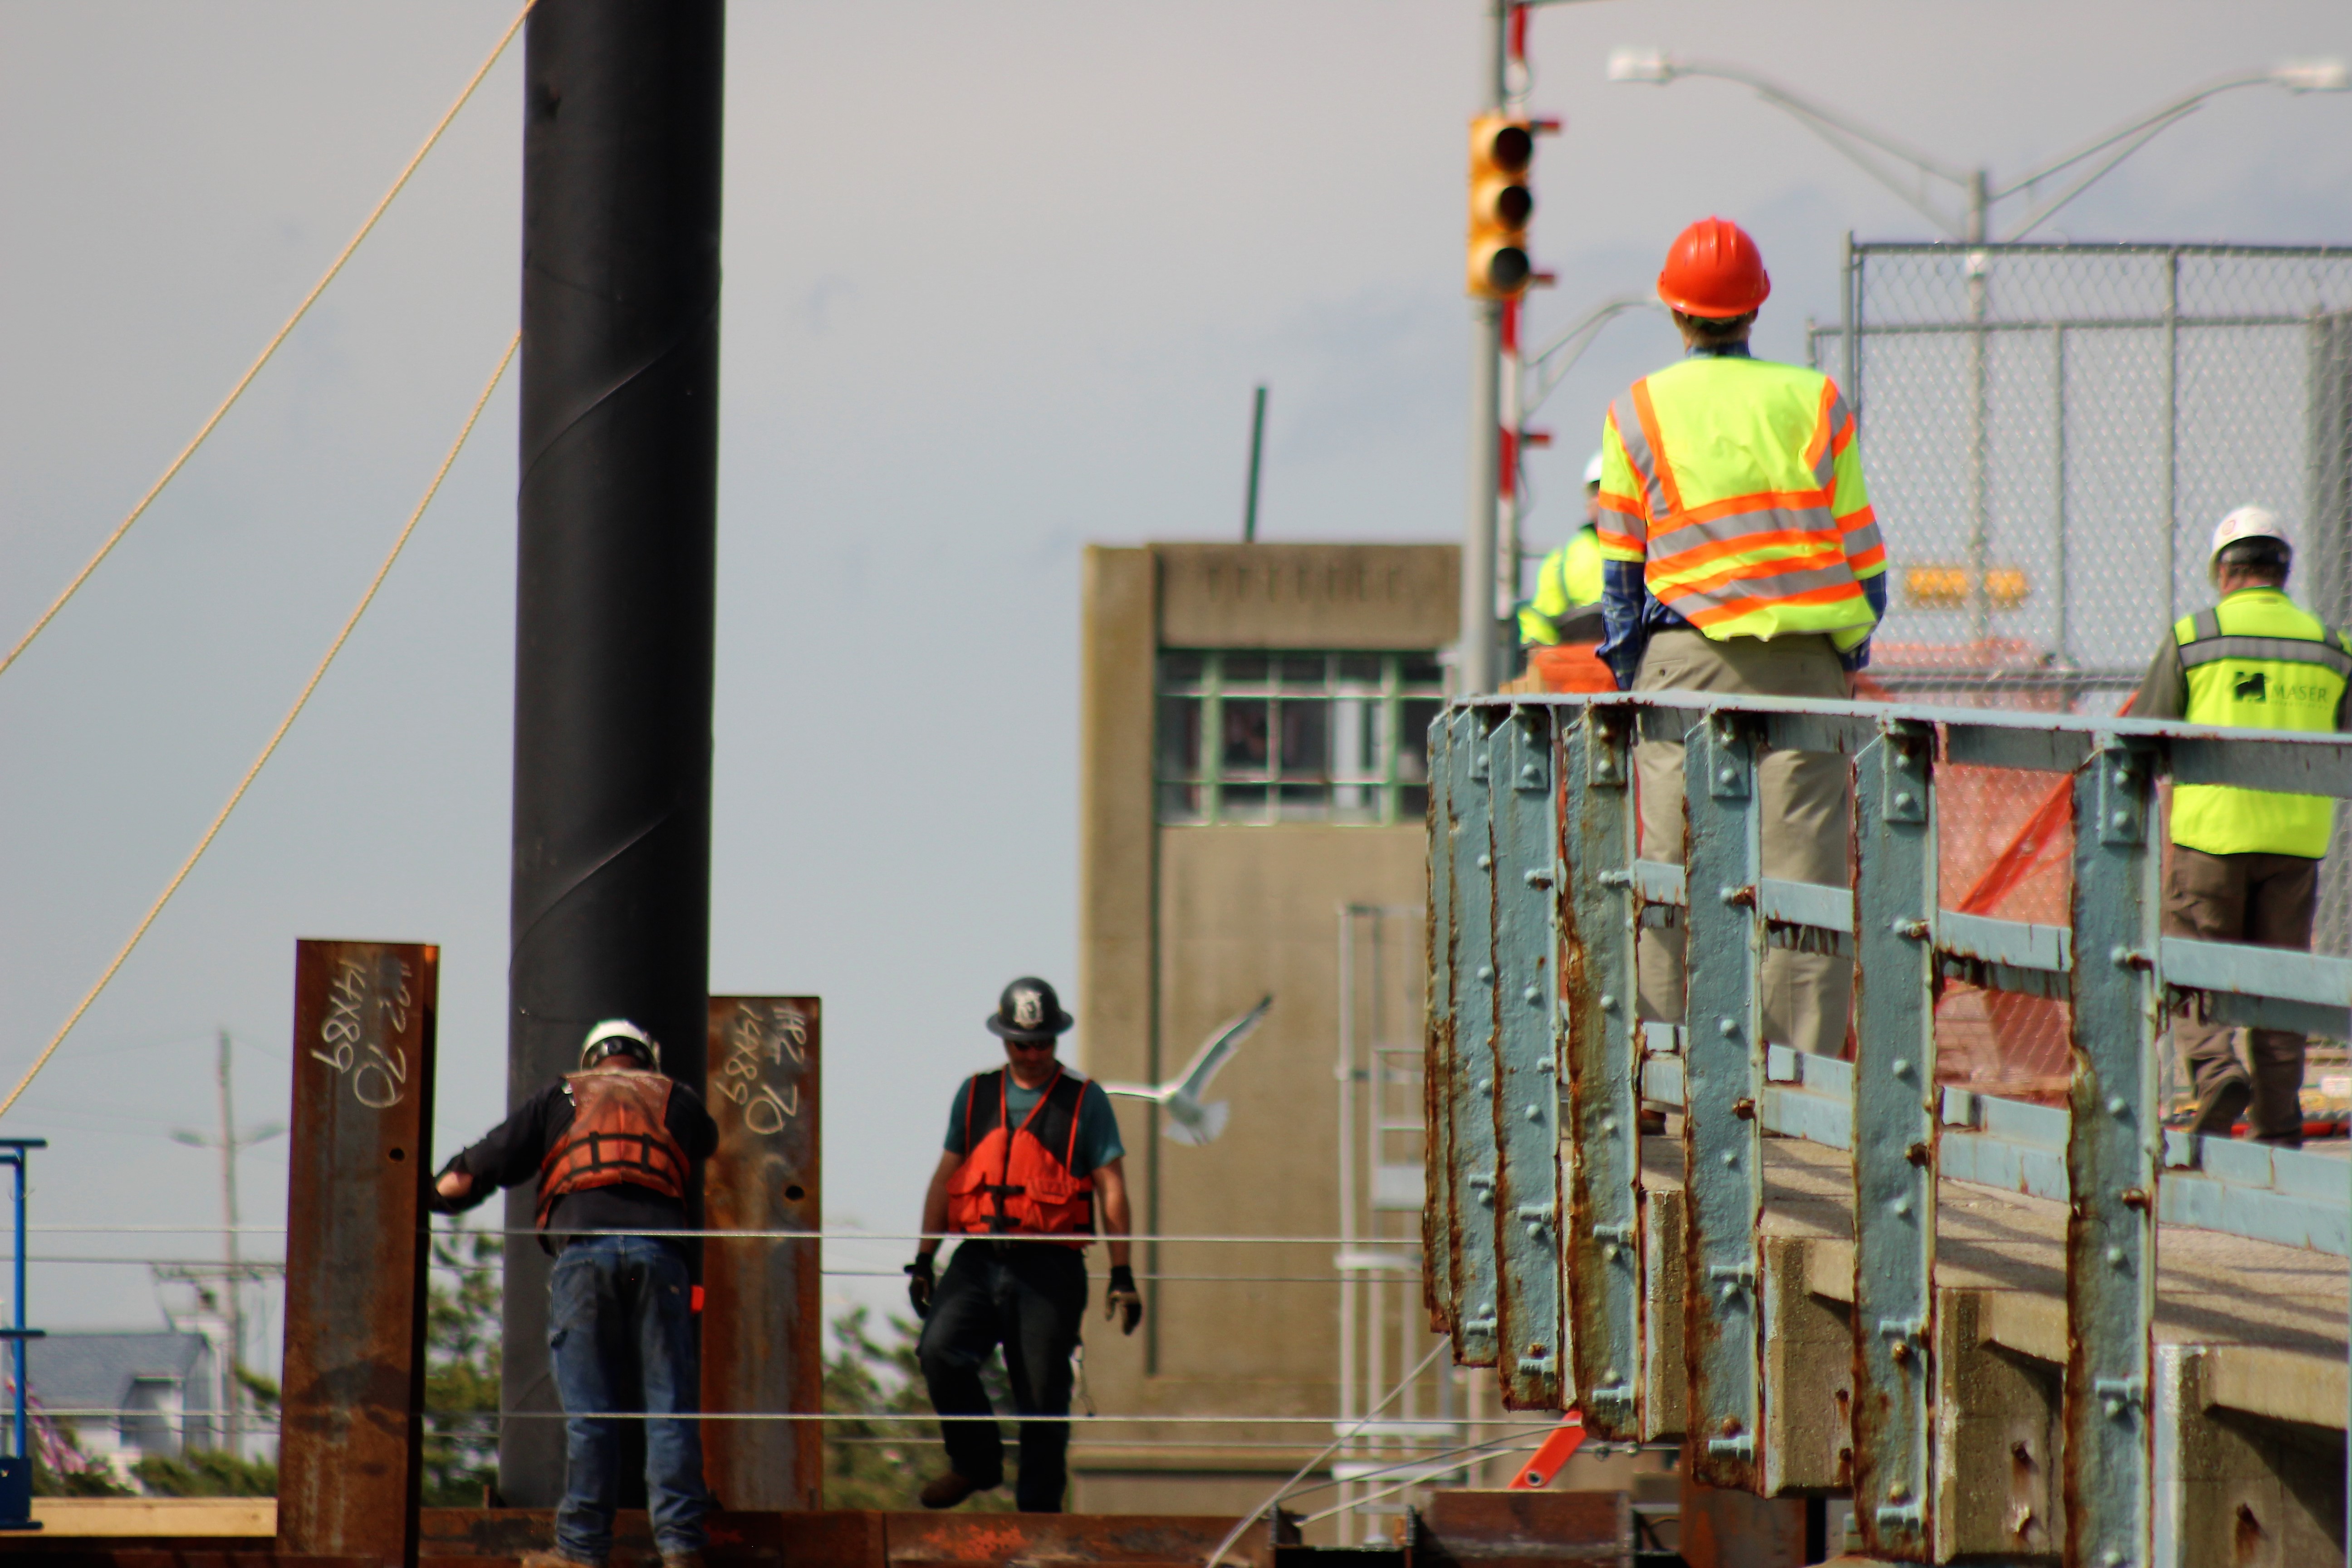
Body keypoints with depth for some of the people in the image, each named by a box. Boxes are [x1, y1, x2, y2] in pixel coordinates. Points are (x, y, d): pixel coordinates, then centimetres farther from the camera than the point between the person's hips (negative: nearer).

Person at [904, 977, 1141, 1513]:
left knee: (1043, 1402, -2)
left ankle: (1038, 1512, 7)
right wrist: (923, 1262, 12)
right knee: (939, 1351, -21)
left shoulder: (1085, 1101, 4)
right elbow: (945, 1178, 17)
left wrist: (1122, 1276, -5)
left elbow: (1112, 1190, 2)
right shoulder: (975, 1095, 13)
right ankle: (977, 1462, -1)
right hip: (978, 1261, 2)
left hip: (1049, 1269, -2)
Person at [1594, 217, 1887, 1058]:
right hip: (1807, 659, 0)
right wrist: (1853, 646, 16)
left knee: (1674, 871, 2)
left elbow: (1621, 569, 7)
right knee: (1803, 870, 0)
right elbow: (1861, 547, 6)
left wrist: (1630, 673, 14)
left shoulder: (1637, 412, 5)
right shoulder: (1815, 402, 5)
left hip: (1688, 658, 0)